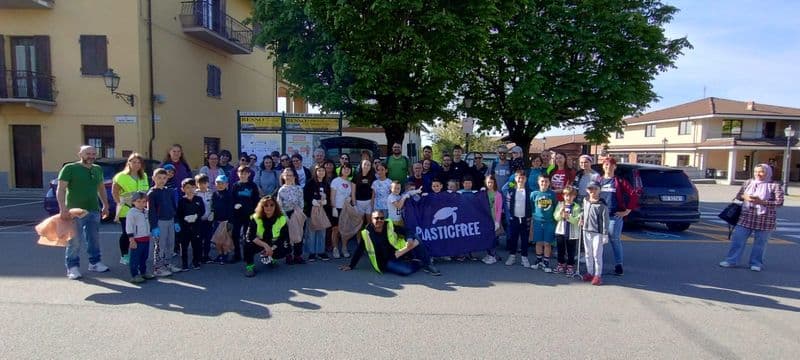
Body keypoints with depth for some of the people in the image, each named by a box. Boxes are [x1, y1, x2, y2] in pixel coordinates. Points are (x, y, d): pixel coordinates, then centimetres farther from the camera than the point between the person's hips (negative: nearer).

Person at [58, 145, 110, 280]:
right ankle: (73, 267, 9)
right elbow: (60, 189, -12)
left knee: (94, 239, 13)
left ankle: (95, 263, 25)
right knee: (75, 241, -1)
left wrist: (105, 205, 19)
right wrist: (63, 208, -22)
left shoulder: (98, 169, 12)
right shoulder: (70, 168, -7)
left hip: (94, 210, 6)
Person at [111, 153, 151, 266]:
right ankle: (124, 256, 14)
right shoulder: (122, 176, -6)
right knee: (126, 233, 2)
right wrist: (120, 203, -10)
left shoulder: (144, 176, 12)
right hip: (126, 210, -5)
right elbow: (114, 192, -6)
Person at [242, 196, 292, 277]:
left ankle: (268, 257, 9)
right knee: (248, 241, -31)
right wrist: (265, 245, -39)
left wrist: (271, 248, -28)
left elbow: (284, 238, -14)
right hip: (259, 244, -2)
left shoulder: (282, 219, -15)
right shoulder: (255, 218, -18)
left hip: (274, 245, 2)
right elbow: (250, 236, -28)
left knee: (286, 250, -24)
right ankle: (249, 265, -13)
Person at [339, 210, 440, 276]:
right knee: (406, 270, -31)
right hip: (386, 262, -3)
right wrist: (351, 266, 3)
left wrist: (410, 240, -22)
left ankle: (428, 265, -9)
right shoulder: (366, 233, -10)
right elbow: (359, 251, -1)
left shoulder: (389, 225, -6)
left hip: (397, 254, 3)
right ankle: (421, 263, -1)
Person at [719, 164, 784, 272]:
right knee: (737, 239, 1)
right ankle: (731, 260, 7)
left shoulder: (775, 185, -3)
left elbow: (779, 202, -8)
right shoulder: (748, 183, 8)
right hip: (746, 217, 3)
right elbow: (738, 196, 15)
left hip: (764, 219, -3)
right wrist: (744, 197, -8)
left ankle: (756, 263, 19)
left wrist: (761, 202, -18)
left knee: (760, 243, 6)